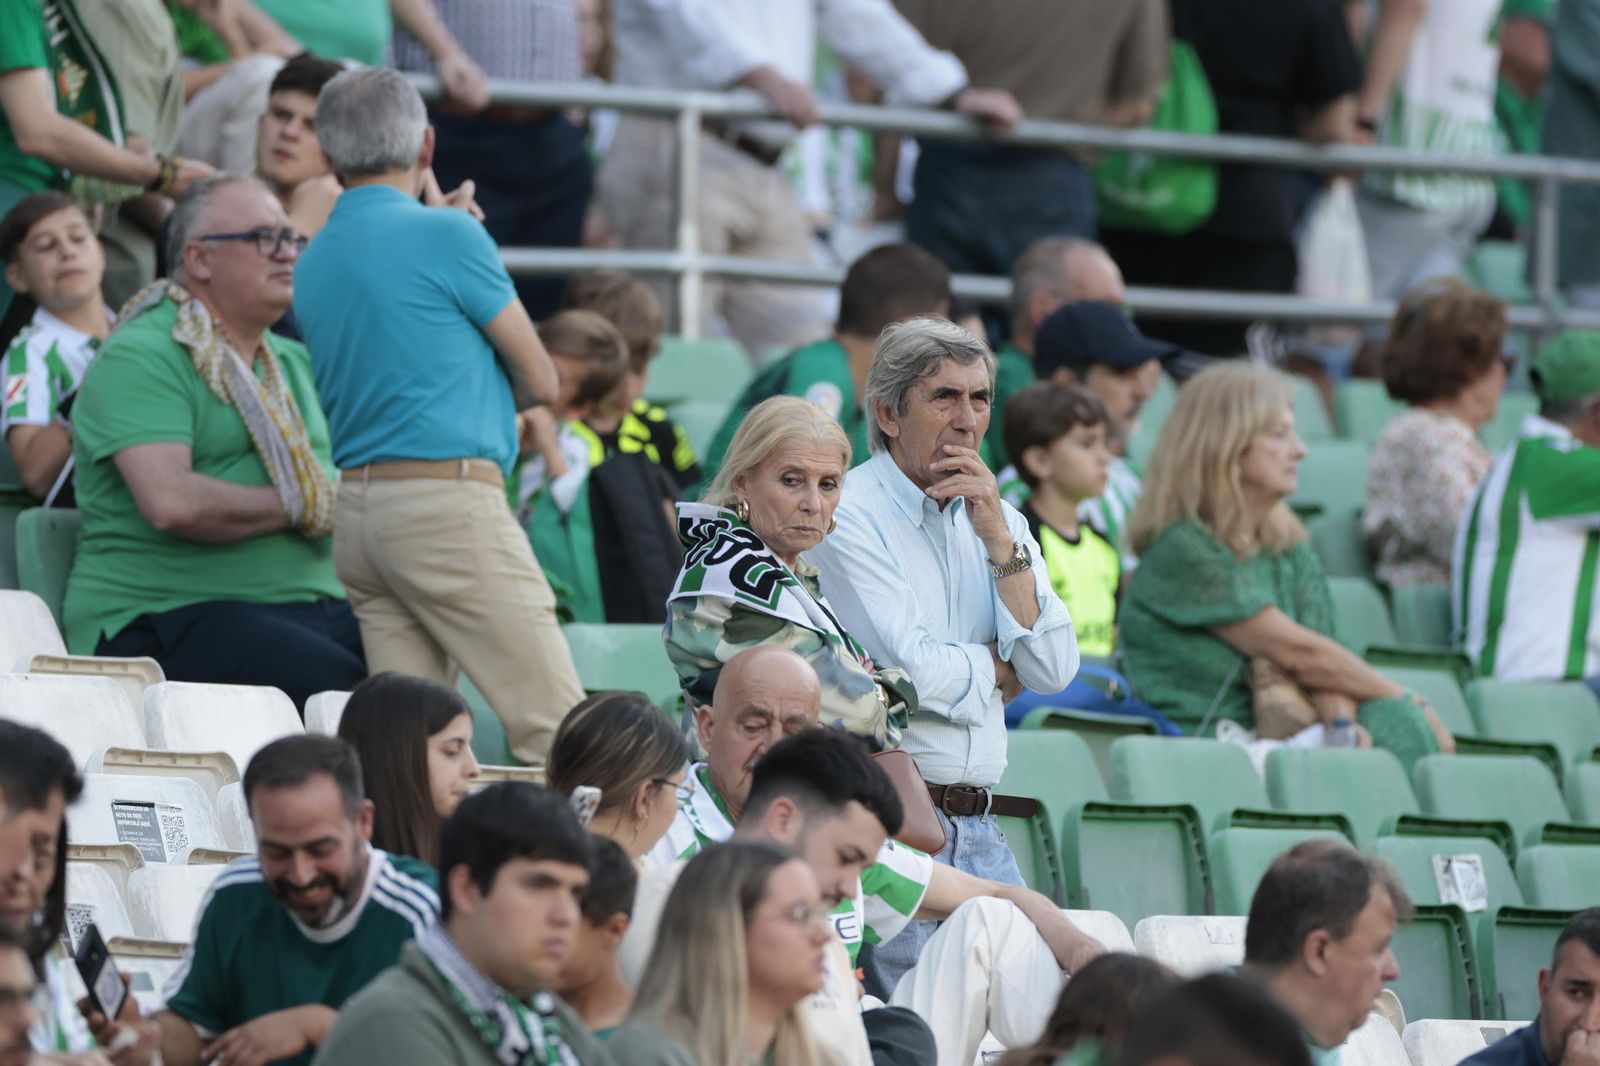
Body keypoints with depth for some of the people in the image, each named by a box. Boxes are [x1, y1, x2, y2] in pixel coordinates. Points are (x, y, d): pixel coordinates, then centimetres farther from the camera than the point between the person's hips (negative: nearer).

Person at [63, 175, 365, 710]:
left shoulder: (294, 362, 22)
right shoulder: (140, 359, -6)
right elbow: (172, 503, -19)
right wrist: (298, 507, -7)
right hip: (166, 619, -8)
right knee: (336, 684, -34)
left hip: (316, 602, 8)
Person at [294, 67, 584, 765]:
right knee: (557, 732, -9)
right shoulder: (447, 235, -6)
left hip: (353, 512, 7)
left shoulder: (310, 265, 13)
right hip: (450, 498, -7)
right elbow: (541, 380, 3)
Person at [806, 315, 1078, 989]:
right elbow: (915, 674, -15)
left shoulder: (1002, 521, 16)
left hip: (978, 830, 6)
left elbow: (1054, 671, 3)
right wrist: (1001, 666, 4)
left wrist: (997, 536, -4)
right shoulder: (847, 516, -7)